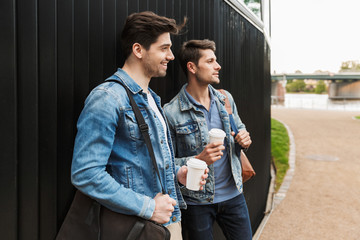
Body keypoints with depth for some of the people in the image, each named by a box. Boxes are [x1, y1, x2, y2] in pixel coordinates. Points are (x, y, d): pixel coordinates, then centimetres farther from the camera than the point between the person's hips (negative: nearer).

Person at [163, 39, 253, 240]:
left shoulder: (226, 99, 2)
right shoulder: (171, 112, -15)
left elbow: (239, 128, 19)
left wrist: (243, 138, -4)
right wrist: (198, 159, -26)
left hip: (233, 194, 5)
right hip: (196, 201, -4)